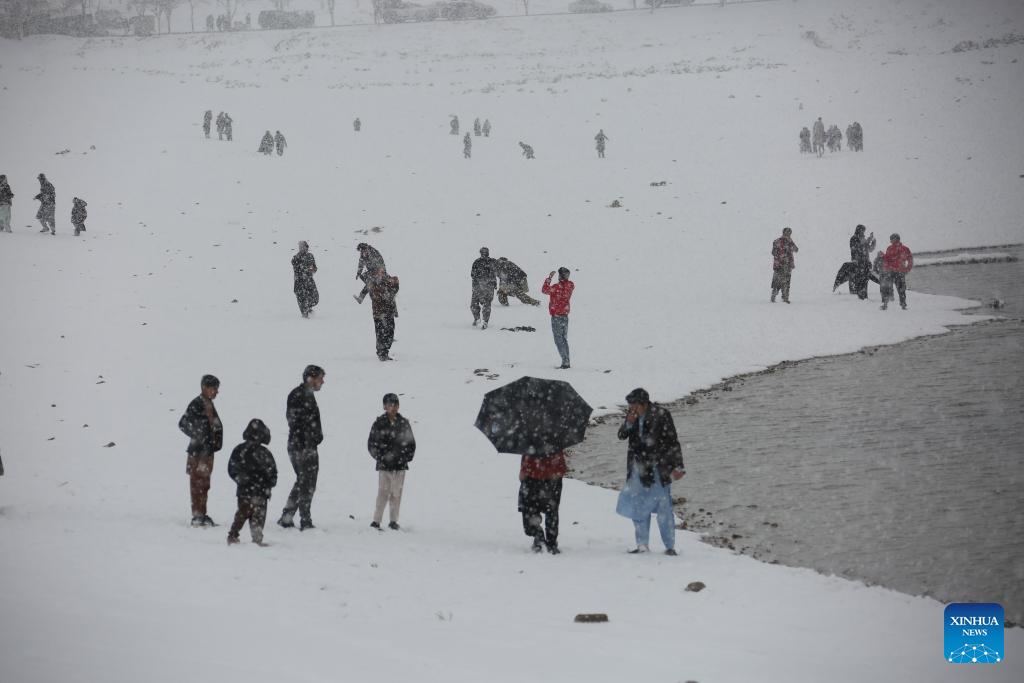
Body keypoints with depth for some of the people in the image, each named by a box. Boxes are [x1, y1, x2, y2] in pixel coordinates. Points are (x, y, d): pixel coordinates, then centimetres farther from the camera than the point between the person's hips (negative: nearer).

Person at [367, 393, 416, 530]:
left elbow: (411, 443, 14)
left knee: (396, 493, 4)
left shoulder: (404, 423, 7)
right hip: (384, 466, -2)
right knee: (383, 493, -6)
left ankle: (394, 521, 12)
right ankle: (377, 520, -2)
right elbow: (371, 444, 3)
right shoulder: (379, 424, 0)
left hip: (400, 465, 2)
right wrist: (380, 457, -6)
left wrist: (407, 457, 3)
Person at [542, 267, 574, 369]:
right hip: (565, 315, 7)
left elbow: (544, 290, -10)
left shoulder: (557, 287, -20)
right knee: (564, 339, 16)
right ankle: (567, 362, 18)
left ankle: (565, 362, -10)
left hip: (556, 316, -7)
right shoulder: (570, 286, -1)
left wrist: (549, 278, -4)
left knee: (559, 340, -3)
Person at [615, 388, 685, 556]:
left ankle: (670, 546, 5)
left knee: (663, 507, -2)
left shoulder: (661, 415, -12)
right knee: (638, 507, 8)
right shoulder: (633, 416, 3)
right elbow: (621, 435, 7)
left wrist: (678, 466, -12)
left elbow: (673, 441, -9)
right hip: (639, 468, 5)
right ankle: (642, 545, 16)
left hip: (658, 468, -5)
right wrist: (628, 423, -14)